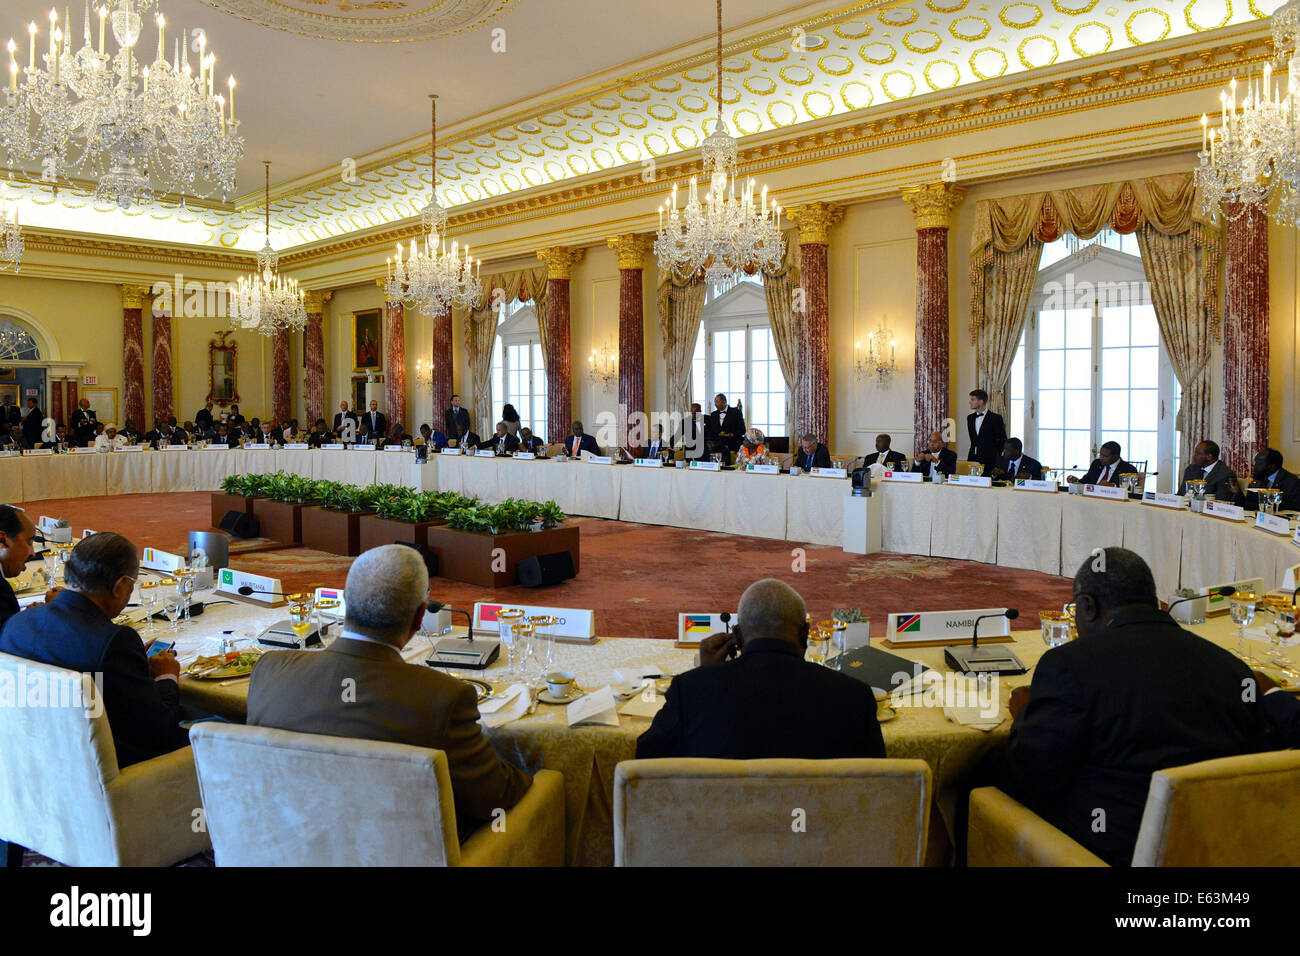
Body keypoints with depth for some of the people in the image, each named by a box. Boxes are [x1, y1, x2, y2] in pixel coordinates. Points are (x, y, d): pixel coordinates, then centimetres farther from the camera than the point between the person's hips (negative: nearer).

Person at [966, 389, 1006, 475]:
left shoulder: (996, 418, -4)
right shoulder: (970, 418, 14)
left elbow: (1003, 441, -1)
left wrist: (996, 457, -1)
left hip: (989, 461, -5)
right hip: (972, 459, 5)